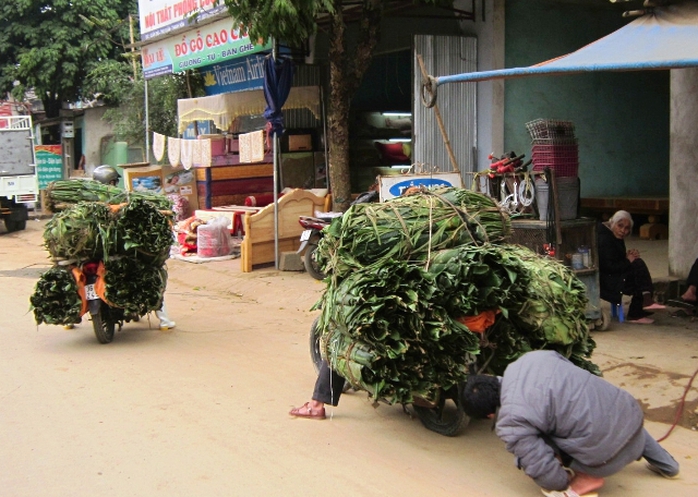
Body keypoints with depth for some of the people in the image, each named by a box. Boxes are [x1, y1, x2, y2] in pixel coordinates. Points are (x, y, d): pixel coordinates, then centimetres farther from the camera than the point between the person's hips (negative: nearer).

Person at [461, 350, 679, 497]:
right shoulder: (533, 357, 2)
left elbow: (540, 466, -15)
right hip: (629, 409, 8)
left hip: (605, 449, -8)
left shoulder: (510, 423, -17)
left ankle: (588, 478, 9)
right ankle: (663, 462, 50)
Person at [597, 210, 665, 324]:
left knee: (638, 263, -8)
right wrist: (628, 261, -14)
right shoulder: (604, 239, -20)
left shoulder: (617, 238, 12)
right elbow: (609, 267, -25)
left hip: (612, 276, 10)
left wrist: (629, 256, -5)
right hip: (604, 280, -10)